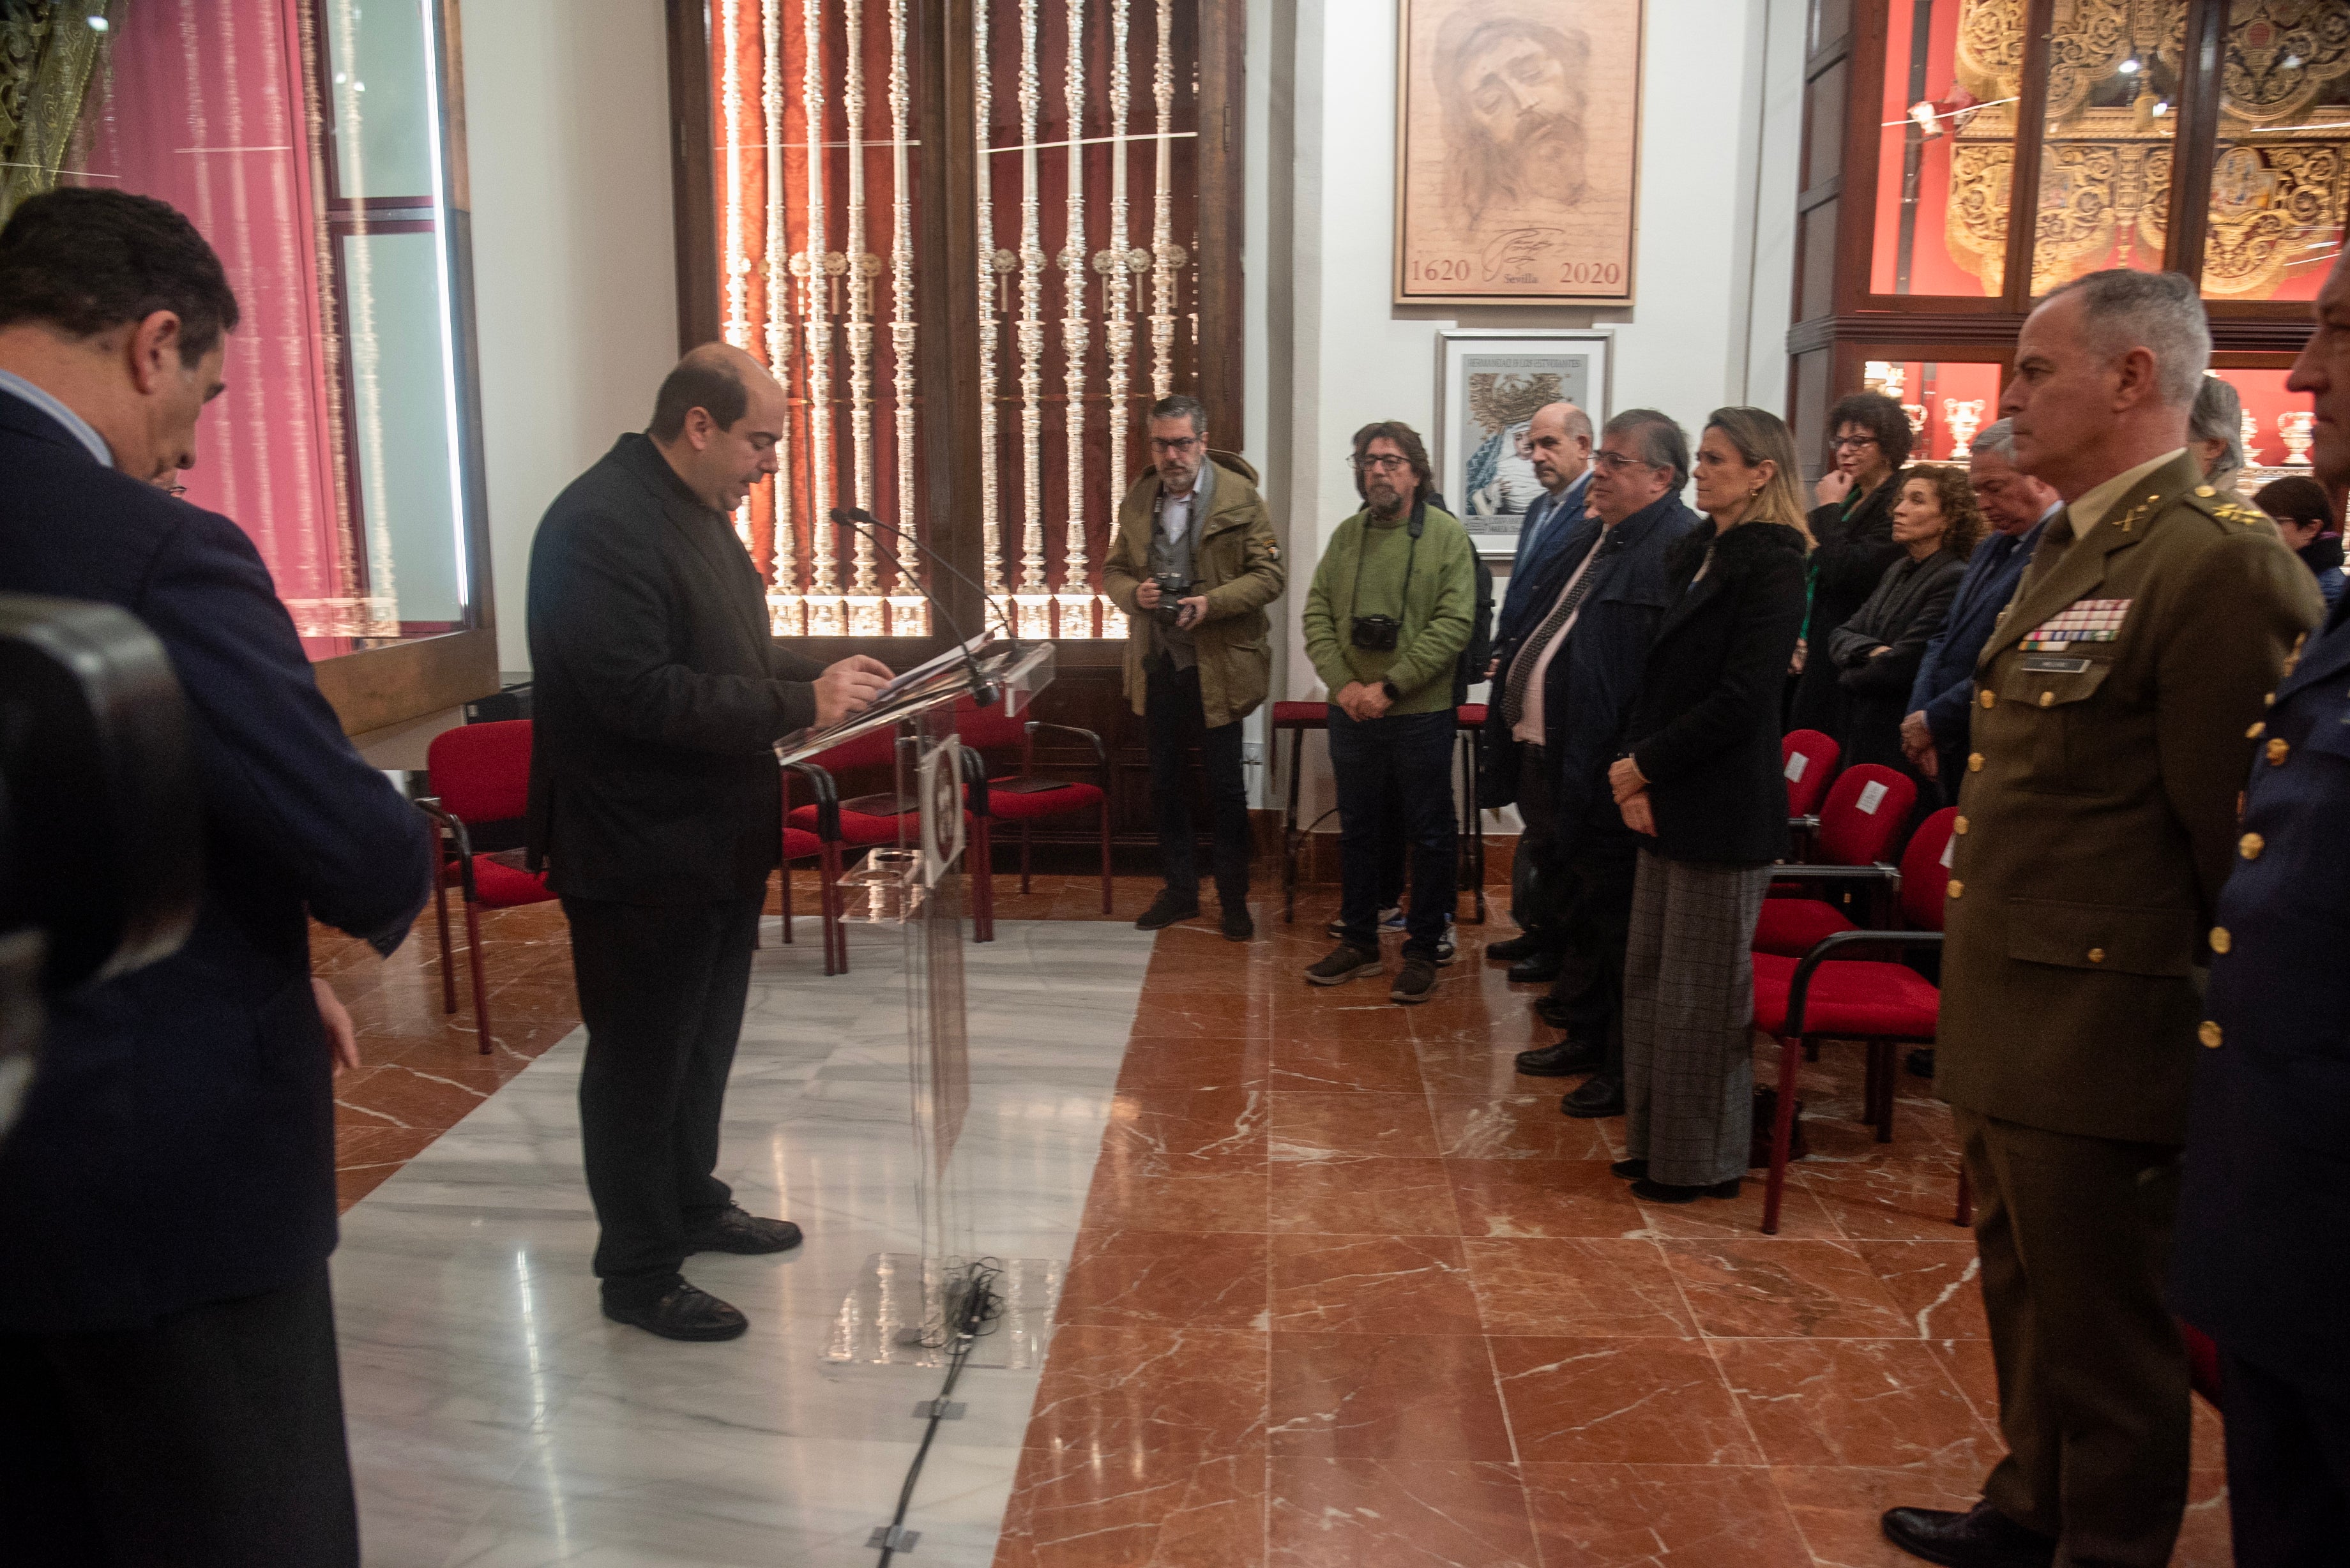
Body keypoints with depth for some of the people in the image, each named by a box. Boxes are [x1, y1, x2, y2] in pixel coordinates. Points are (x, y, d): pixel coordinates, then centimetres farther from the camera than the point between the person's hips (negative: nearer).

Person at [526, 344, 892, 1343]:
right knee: (641, 1062, 4)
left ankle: (694, 1204, 41)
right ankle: (637, 1273, 19)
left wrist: (821, 681, 6)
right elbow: (642, 696, -28)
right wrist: (800, 704, -25)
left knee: (704, 1039, 23)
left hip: (714, 841, 10)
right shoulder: (601, 523, -21)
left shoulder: (696, 513, 12)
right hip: (643, 855, -10)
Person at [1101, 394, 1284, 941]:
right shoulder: (1138, 500, 7)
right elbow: (1113, 569, 13)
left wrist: (1212, 603, -22)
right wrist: (1133, 593, -10)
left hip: (1218, 666, -4)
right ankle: (1180, 889, 28)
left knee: (1225, 787, 4)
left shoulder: (1240, 497, -7)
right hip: (1157, 665, 5)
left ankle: (1234, 898, 18)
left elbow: (1270, 574, -8)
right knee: (1166, 783, 13)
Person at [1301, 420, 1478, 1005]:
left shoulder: (1447, 535, -6)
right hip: (1352, 713, 4)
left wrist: (1389, 687, -18)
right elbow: (1316, 615, 5)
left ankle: (1422, 951, 19)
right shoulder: (1347, 536, 7)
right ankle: (1358, 942, 28)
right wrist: (1344, 683, -10)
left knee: (1428, 835, 6)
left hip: (1422, 714, -4)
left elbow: (1453, 626, -14)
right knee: (1356, 829, 14)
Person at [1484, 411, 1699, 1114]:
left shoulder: (1678, 550, -15)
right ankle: (1584, 1035, 36)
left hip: (1601, 774, -10)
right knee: (1564, 908, 20)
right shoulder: (1591, 537, 16)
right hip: (1544, 758, 10)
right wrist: (1511, 731, 17)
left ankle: (1626, 1068, 16)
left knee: (1611, 921, 2)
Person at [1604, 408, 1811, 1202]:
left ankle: (1702, 1162, 16)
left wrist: (1644, 764, -12)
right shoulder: (1696, 554, 14)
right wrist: (1634, 773, -1)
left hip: (1725, 812, -8)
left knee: (1701, 990, 1)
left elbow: (1740, 699, -18)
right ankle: (1657, 1141, 27)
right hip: (1668, 805, 8)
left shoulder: (1772, 567, -12)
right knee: (1650, 977, 13)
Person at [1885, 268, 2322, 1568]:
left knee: (2102, 1330, 8)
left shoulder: (2219, 563, -19)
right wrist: (1978, 998, 16)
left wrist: (2221, 1048, -10)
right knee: (2024, 1290, 24)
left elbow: (2233, 840, -18)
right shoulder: (2071, 548, 13)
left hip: (2102, 1033, -9)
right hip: (2011, 1021, 10)